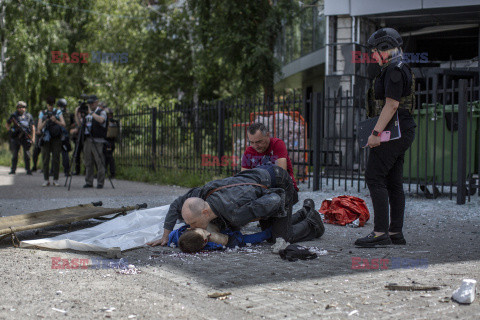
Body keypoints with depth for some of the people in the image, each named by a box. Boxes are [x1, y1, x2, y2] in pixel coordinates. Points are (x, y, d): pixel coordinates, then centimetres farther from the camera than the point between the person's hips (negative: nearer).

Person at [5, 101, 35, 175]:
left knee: (27, 154, -4)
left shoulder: (29, 116, 5)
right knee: (14, 154, 5)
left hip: (25, 137, -1)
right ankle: (13, 169, 12)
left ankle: (28, 170, 1)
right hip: (16, 138, 1)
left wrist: (33, 137, 0)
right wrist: (10, 130, -1)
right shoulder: (14, 115, 5)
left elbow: (33, 127, 7)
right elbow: (7, 125, 16)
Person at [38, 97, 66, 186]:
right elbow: (39, 128, 2)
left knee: (56, 159, -4)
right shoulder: (42, 113, 9)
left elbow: (63, 124, -2)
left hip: (56, 138, -1)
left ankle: (56, 180, 1)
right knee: (45, 159, -2)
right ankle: (46, 180, 4)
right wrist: (45, 121, -16)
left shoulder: (58, 112, 7)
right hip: (46, 138, 1)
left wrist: (56, 121, -21)